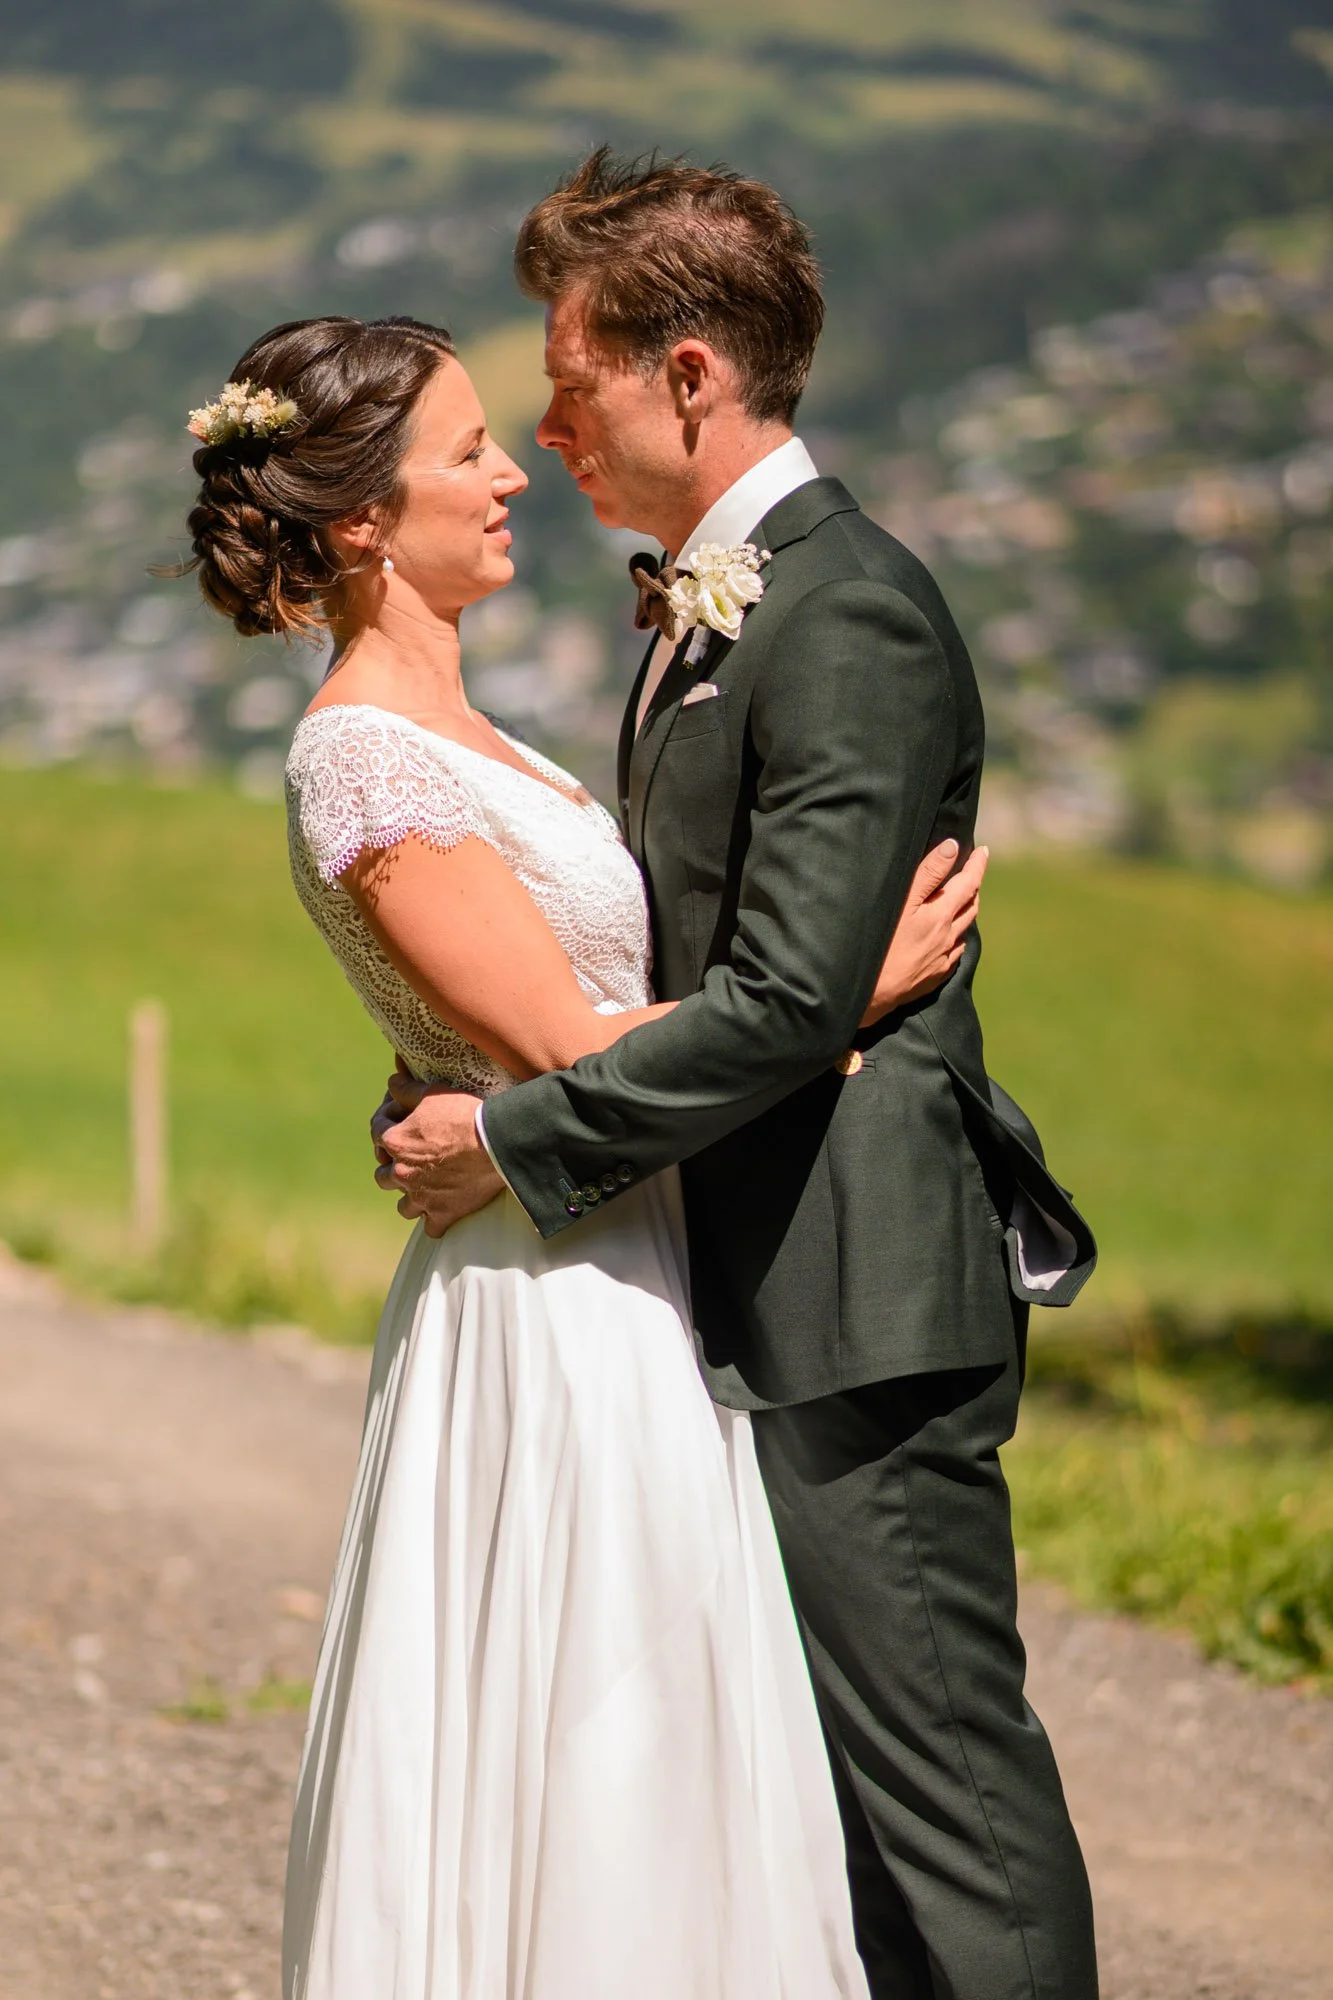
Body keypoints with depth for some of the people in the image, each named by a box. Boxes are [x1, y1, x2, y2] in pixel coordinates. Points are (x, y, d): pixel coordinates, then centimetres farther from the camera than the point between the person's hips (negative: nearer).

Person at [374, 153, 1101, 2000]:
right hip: (766, 1300, 10)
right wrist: (448, 1088, 5)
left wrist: (516, 1142, -16)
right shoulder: (707, 612, 15)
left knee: (941, 1772, -5)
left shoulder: (851, 620, -17)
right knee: (853, 1777, 15)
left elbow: (785, 998, -24)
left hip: (855, 1313, -10)